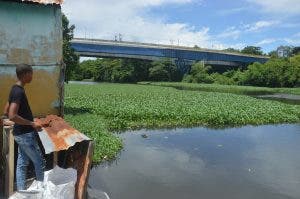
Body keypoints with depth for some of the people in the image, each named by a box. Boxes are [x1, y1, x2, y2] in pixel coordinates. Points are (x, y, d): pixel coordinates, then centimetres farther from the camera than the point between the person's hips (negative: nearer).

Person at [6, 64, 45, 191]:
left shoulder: (15, 89, 9)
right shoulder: (19, 91, -21)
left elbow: (6, 111, 17)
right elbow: (12, 116, -29)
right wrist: (32, 124, -21)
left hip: (21, 133, 10)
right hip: (25, 134, -9)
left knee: (22, 163, 15)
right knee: (39, 162, 4)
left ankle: (21, 192, 25)